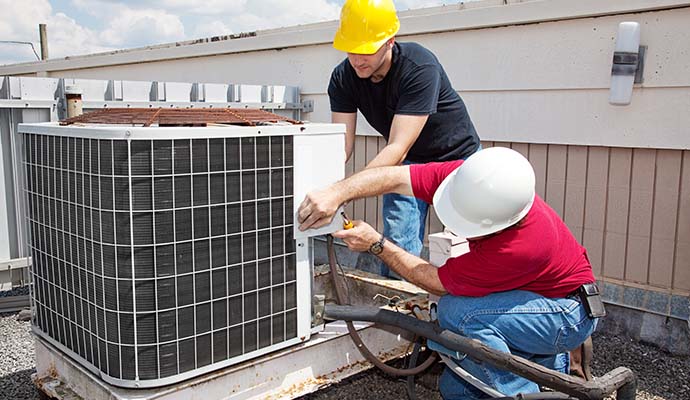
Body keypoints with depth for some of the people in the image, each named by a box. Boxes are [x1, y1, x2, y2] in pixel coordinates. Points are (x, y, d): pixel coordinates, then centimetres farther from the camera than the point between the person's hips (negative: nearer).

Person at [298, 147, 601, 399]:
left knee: (456, 311, -31)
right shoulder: (469, 177, -23)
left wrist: (376, 244, -22)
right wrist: (337, 193, -34)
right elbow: (396, 178, -20)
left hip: (570, 312, -7)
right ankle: (548, 362, 18)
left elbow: (439, 283, -26)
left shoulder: (522, 246, -39)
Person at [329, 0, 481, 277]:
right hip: (407, 162, 4)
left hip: (457, 157, -3)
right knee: (396, 247, -7)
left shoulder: (420, 68, -34)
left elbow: (398, 148, -40)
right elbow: (341, 144, -21)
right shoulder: (343, 78, -17)